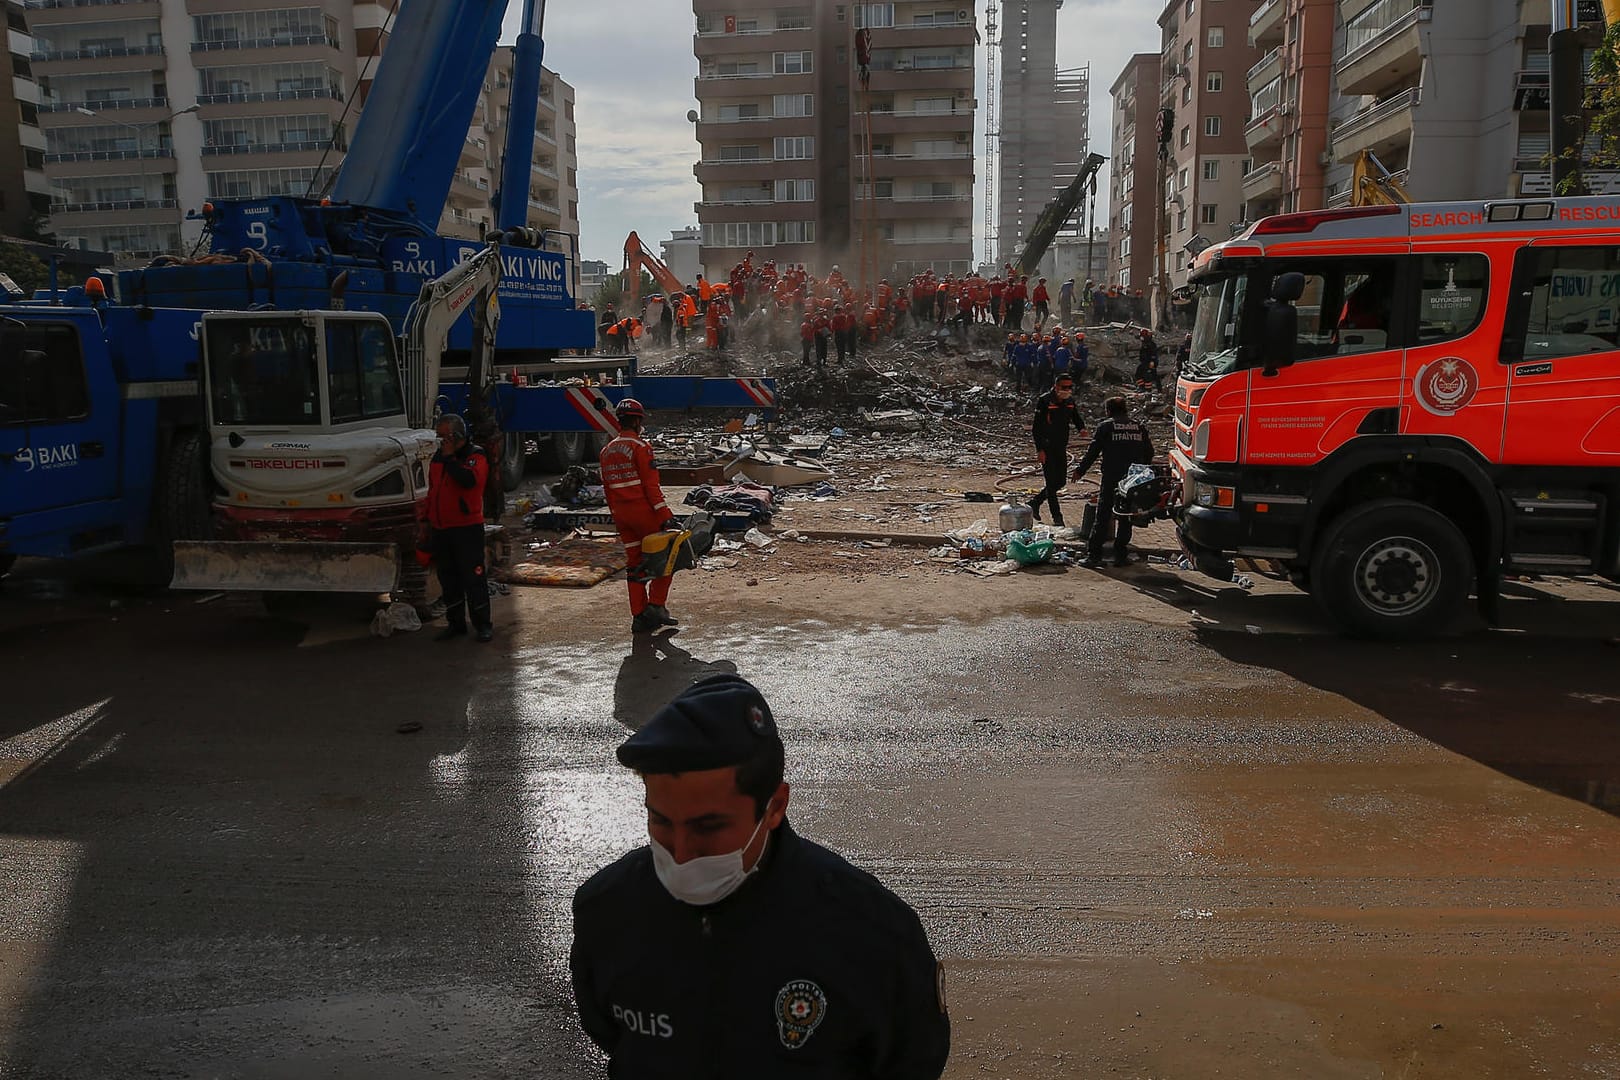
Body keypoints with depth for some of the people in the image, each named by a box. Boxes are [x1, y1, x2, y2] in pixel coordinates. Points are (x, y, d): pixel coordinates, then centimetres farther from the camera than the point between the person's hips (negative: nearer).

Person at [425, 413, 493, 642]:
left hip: (467, 528, -7)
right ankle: (455, 623, 21)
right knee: (448, 578, 11)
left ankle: (483, 624, 6)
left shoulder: (475, 456, -7)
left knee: (473, 577, -3)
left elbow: (469, 480, -29)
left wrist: (450, 457, -19)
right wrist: (427, 521, 20)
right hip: (441, 529, 7)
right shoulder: (437, 458, 15)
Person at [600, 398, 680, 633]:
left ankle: (639, 616, 11)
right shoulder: (640, 447, -11)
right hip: (643, 511, -7)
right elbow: (651, 485, -16)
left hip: (621, 515, 7)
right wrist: (665, 515, -16)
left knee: (634, 564, 10)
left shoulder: (607, 451, 12)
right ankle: (655, 605, 1)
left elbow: (607, 488, 16)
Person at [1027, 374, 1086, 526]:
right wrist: (1039, 449, -18)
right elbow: (1037, 427, -13)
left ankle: (1035, 503, 27)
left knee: (1060, 482, 10)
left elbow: (1076, 417, 15)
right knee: (1051, 482, -4)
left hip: (1061, 448, 7)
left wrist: (1081, 428, -10)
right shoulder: (1044, 401, -13)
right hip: (1047, 448, -7)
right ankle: (1057, 516, 3)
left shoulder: (1070, 401, 5)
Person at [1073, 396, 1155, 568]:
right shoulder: (1139, 427, 12)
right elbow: (1149, 453, 15)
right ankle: (1121, 555, 10)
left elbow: (1092, 451, -3)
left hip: (1111, 478, -3)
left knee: (1102, 517, -1)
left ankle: (1094, 555, -4)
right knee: (1126, 518, 10)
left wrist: (1080, 470, 6)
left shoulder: (1105, 427, 0)